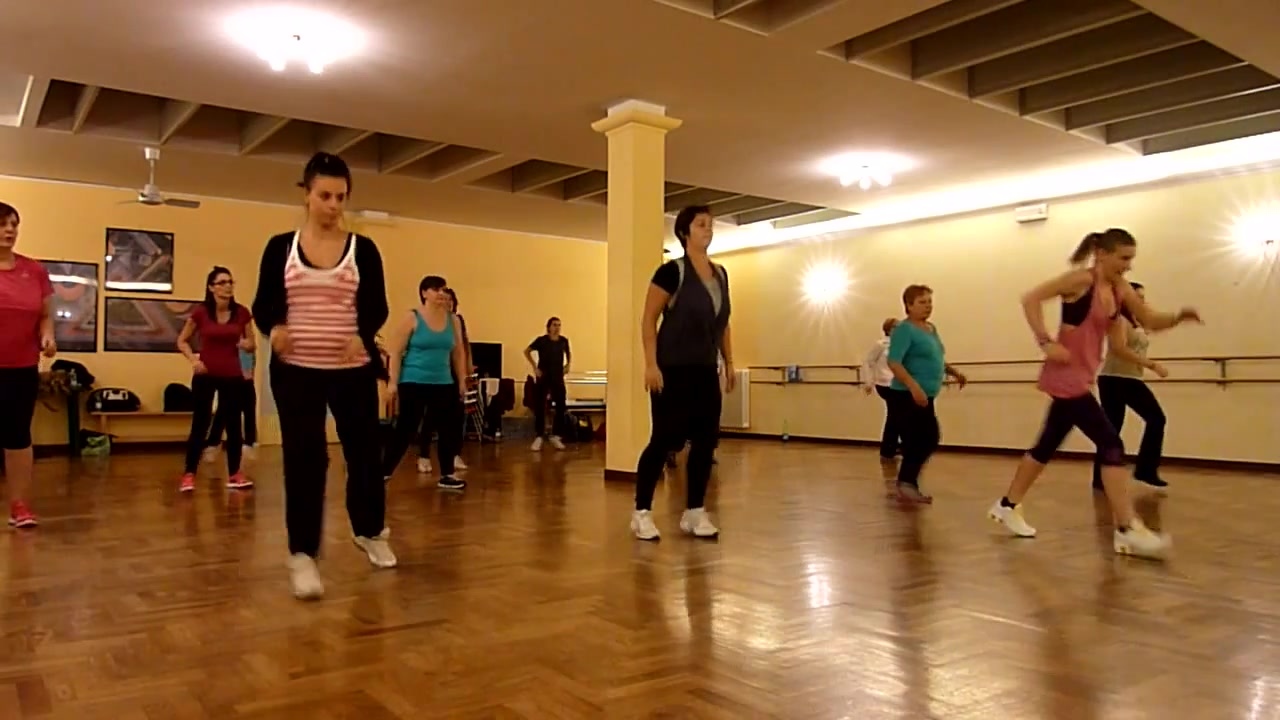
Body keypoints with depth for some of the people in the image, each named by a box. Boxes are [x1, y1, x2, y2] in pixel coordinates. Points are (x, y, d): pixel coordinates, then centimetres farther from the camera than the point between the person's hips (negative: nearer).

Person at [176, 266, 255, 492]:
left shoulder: (242, 313, -1)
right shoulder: (200, 312, -4)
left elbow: (251, 344, 8)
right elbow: (182, 341, 7)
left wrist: (246, 344, -14)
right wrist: (193, 359, -9)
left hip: (233, 377, 2)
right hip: (205, 376, -2)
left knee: (233, 424, 5)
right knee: (200, 425, 2)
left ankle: (235, 474, 15)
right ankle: (189, 474, 11)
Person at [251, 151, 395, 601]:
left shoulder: (363, 249, 2)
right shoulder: (280, 247, 3)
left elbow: (377, 308, -2)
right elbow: (262, 307, 3)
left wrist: (362, 336, -23)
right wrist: (273, 328, -20)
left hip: (354, 371, 1)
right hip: (296, 371, 0)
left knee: (364, 452, 9)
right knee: (303, 459, -2)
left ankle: (370, 532, 35)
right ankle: (302, 555, 10)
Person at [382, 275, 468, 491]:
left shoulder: (453, 320, 8)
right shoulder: (411, 318, -6)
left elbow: (458, 352, 15)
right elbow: (395, 352, -7)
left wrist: (462, 380, 13)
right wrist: (393, 382, -11)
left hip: (443, 384, 5)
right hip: (414, 383, -5)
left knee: (448, 428, 5)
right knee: (405, 430, -2)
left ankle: (447, 476, 16)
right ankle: (384, 472, 10)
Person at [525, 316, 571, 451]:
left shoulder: (564, 341, 2)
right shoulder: (541, 340, -8)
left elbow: (569, 353, 22)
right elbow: (527, 351, 1)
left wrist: (568, 365, 7)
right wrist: (534, 367, -5)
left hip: (558, 378, 3)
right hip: (543, 378, -3)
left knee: (561, 407, 2)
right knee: (540, 407, -1)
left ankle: (555, 436, 14)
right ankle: (539, 437, 7)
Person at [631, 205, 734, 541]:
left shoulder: (720, 274, 10)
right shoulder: (672, 271, -10)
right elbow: (648, 320, -11)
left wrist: (729, 363, 14)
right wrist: (650, 364, -18)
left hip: (706, 372, 7)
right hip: (673, 370, -7)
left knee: (706, 441, 6)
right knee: (664, 440, -5)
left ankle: (694, 513, 17)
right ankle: (641, 512, 7)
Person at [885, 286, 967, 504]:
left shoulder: (931, 329, 15)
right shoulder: (904, 330, -13)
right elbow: (893, 362, -23)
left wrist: (953, 372, 15)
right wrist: (914, 386, -32)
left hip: (925, 397, 9)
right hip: (906, 396, -9)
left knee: (930, 440, 11)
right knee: (915, 442, -9)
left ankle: (908, 484, 23)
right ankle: (906, 485, 3)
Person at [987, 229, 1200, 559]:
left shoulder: (1120, 289, 10)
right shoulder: (1082, 278, -12)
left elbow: (1150, 321, 11)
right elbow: (1031, 299, -16)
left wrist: (1178, 317, -10)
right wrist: (1046, 342, -22)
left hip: (1082, 379, 9)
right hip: (1065, 375, -9)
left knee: (1048, 446, 15)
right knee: (1110, 443, -13)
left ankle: (1008, 506, 28)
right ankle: (1128, 530, -10)